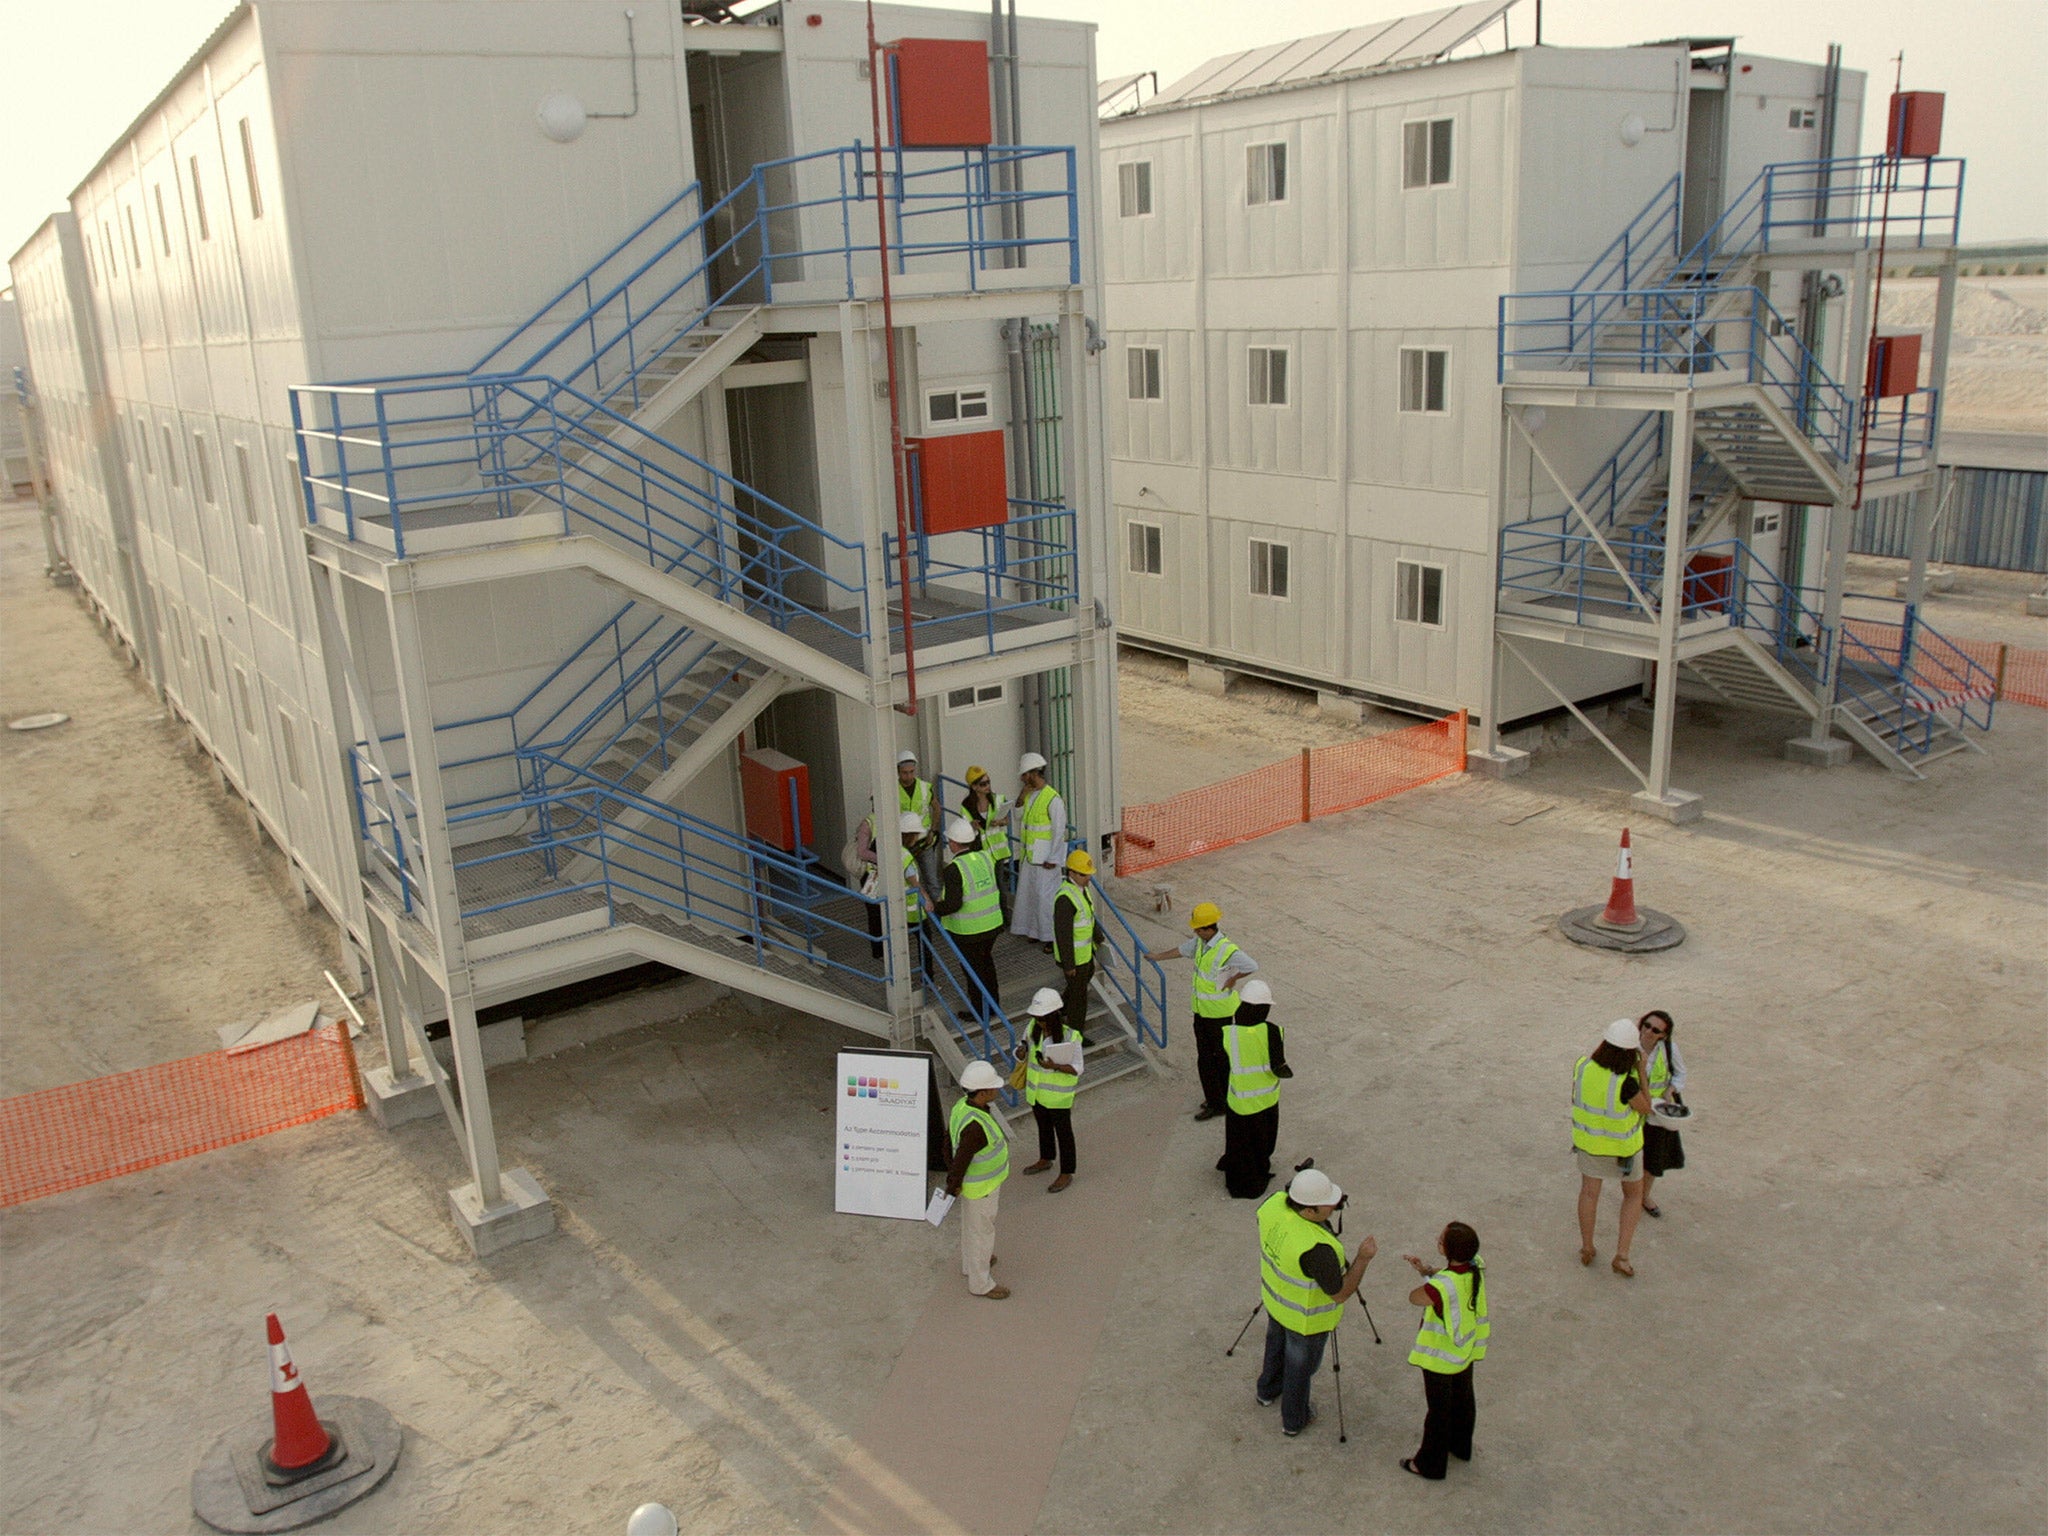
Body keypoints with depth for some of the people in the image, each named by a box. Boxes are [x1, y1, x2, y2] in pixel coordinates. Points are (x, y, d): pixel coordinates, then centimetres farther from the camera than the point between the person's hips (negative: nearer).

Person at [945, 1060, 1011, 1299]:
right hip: (979, 1186, -9)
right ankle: (981, 1283, 33)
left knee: (972, 1223, 30)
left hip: (978, 1176, 9)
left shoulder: (965, 1104, -12)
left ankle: (971, 1262, 53)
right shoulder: (975, 1127, -41)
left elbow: (950, 1130, 3)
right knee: (981, 1232, 13)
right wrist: (953, 1188, -11)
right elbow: (960, 1161, -30)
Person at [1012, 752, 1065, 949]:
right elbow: (1019, 816, 15)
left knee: (1046, 896, -5)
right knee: (1029, 893, 14)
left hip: (1045, 857, -8)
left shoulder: (1053, 799, -17)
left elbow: (1059, 831, -16)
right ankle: (1036, 931, 26)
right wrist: (1021, 798, -1)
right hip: (1028, 855, 8)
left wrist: (1052, 859, -16)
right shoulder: (1028, 794, 7)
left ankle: (1053, 937, 3)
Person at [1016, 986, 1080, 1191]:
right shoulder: (1033, 1028, -11)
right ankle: (1045, 1160, 50)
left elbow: (1077, 1069, -20)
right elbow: (1023, 1052, 1)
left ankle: (1066, 1174, 28)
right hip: (1036, 1090, 6)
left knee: (1063, 1132, 11)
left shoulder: (1070, 1036, -25)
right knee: (1043, 1127, 27)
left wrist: (1055, 1066, -37)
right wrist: (1021, 1052, -24)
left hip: (1058, 1095, -6)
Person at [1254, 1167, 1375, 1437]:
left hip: (1275, 1297, 6)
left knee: (1276, 1343, 33)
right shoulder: (1316, 1247, -43)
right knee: (1300, 1367, 21)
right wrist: (1363, 1258, -22)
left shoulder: (1274, 1204, -24)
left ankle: (1268, 1390, 59)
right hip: (1306, 1318, -6)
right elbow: (1340, 1293, -31)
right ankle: (1294, 1421, 46)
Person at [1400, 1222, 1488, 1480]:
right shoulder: (1476, 1267, -17)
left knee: (1439, 1410, 13)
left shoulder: (1443, 1286, -39)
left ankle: (1430, 1465, 32)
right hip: (1467, 1349, 7)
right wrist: (1426, 1269, -14)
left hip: (1441, 1356, -7)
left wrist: (1426, 1276, -6)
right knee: (1463, 1400, 28)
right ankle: (1461, 1447, 51)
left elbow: (1414, 1297, -20)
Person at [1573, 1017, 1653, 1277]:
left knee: (1589, 1191, 23)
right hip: (1622, 1145, -3)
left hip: (1588, 1138, 4)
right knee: (1633, 1194, 22)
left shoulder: (1582, 1067, -21)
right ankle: (1622, 1255, 19)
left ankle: (1586, 1249, 36)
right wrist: (1641, 1072, -14)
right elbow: (1645, 1109, -15)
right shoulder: (1626, 1083, -34)